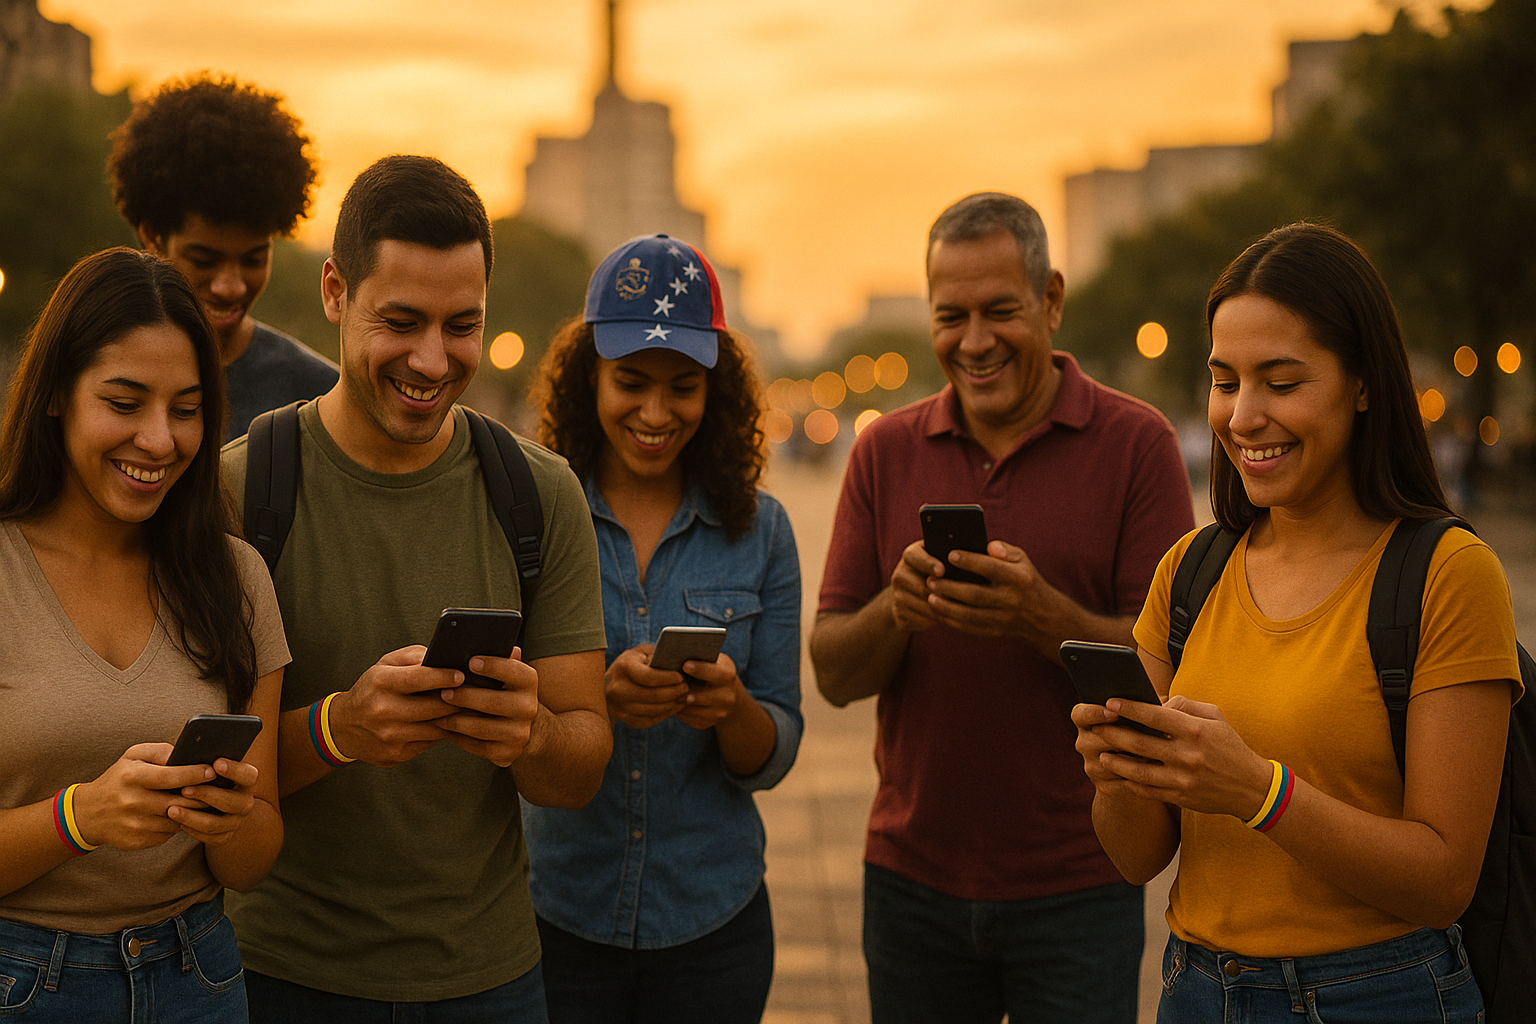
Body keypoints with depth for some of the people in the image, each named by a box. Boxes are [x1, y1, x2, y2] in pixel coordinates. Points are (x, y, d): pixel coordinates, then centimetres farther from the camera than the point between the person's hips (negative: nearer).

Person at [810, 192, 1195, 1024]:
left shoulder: (1136, 443, -5)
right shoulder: (885, 450, 4)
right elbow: (833, 674, 1)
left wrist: (1044, 618, -26)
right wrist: (894, 611, -20)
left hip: (1076, 886, -2)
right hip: (912, 882, 3)